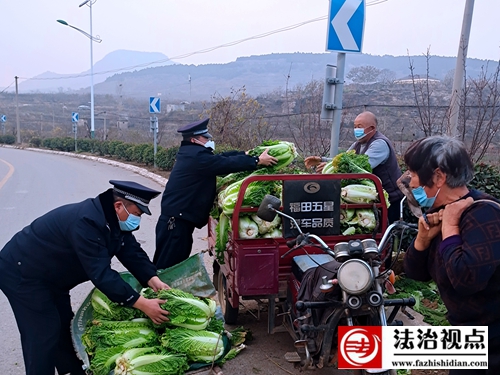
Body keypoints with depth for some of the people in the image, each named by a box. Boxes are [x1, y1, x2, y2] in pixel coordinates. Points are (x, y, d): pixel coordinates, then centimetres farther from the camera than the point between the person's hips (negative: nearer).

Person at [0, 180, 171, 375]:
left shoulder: (113, 220, -6)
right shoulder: (87, 222, -36)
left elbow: (132, 253, -5)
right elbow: (100, 273, -38)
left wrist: (154, 281, -20)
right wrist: (142, 304, -38)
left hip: (49, 276, 10)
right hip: (20, 273, -9)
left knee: (64, 327, 15)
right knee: (44, 335, -8)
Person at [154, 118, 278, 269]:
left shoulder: (192, 154, 15)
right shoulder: (197, 157, -17)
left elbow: (221, 158, 17)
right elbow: (227, 163, -18)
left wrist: (246, 154, 13)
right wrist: (257, 161, -11)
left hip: (177, 220, 10)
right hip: (176, 222, -10)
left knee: (174, 265, 17)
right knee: (169, 266, -4)